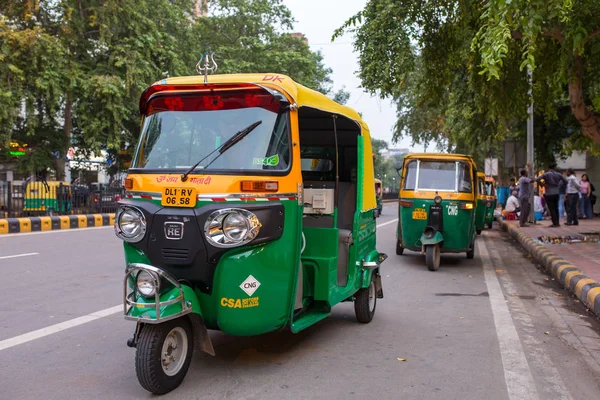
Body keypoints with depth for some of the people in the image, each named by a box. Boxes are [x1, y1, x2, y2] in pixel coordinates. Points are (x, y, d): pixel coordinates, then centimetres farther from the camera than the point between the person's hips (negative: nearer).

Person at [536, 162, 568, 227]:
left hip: (549, 194, -4)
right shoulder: (558, 174, 2)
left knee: (551, 209, 1)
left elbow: (537, 180, -19)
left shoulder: (545, 174, -8)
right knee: (556, 208, 16)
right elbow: (566, 181, 6)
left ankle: (555, 223, 0)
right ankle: (558, 222, 20)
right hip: (556, 194, 4)